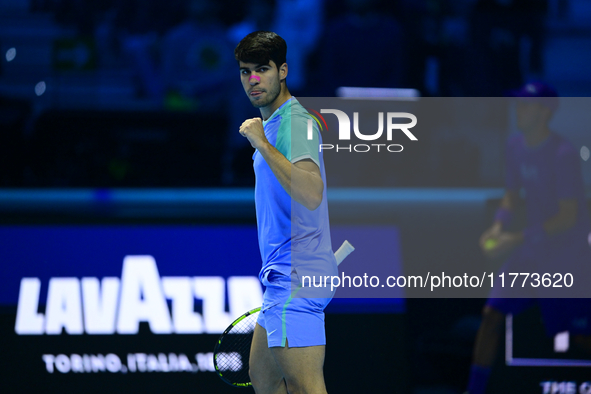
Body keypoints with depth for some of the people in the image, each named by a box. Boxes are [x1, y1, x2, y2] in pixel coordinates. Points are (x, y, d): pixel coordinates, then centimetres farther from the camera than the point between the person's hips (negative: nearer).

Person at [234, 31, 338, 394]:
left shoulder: (295, 122, -14)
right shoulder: (271, 124, 18)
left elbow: (312, 195, -31)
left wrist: (262, 144, -28)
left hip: (296, 278, -11)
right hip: (282, 278, 11)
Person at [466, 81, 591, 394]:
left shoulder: (563, 154, -21)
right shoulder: (516, 146, 1)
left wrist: (520, 239, -26)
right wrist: (499, 225, -5)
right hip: (530, 255, 7)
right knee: (492, 313, -2)